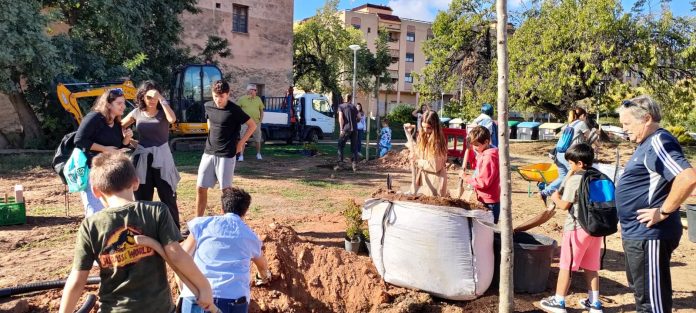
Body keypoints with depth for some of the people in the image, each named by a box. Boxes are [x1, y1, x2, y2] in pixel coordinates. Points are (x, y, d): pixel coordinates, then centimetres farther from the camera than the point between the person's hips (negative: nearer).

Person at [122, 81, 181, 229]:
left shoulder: (163, 112, -2)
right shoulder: (137, 113, 5)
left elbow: (172, 119, -26)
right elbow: (120, 126, 18)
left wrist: (161, 99, -23)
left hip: (162, 158, -3)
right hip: (142, 158, 3)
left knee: (168, 197, 2)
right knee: (142, 198, 11)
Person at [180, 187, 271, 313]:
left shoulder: (202, 224, 13)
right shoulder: (251, 236, 20)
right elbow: (263, 266, 40)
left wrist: (185, 293, 28)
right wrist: (263, 277, 63)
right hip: (233, 302, 1)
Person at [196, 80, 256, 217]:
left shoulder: (234, 110, -13)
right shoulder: (208, 106, 2)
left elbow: (252, 125, -6)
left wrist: (240, 143, -6)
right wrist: (211, 137, 13)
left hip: (226, 155, -5)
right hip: (208, 153, 5)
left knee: (226, 189, 2)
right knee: (201, 188, 7)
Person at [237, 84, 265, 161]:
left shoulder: (258, 99, 9)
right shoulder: (242, 99, -1)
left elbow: (261, 110, 13)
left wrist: (260, 120, 4)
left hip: (256, 122, 3)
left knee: (258, 140, 10)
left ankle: (258, 154, 26)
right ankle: (241, 155, 0)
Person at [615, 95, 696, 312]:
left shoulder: (659, 142, -18)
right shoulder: (647, 144, 12)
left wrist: (663, 212, -23)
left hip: (648, 235, -11)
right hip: (636, 233, 11)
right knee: (641, 291, 23)